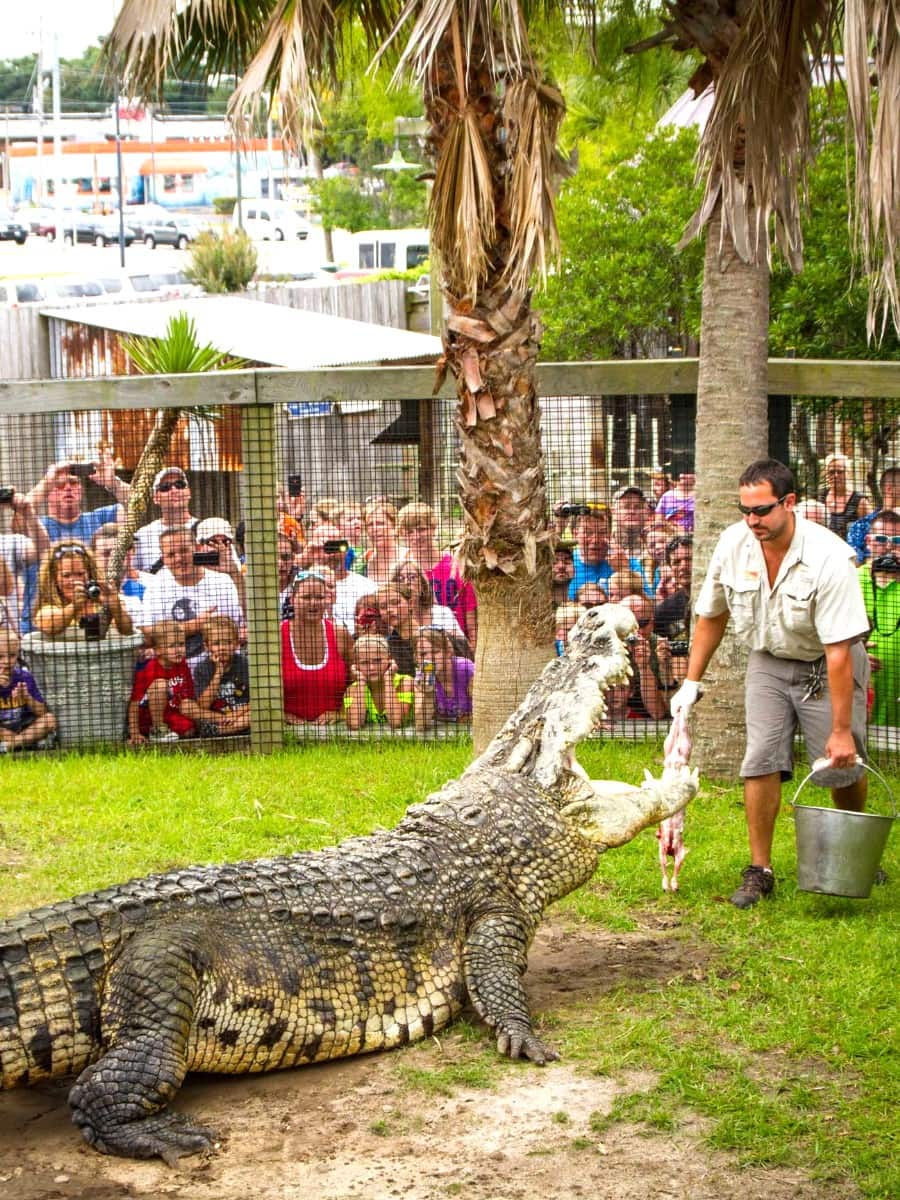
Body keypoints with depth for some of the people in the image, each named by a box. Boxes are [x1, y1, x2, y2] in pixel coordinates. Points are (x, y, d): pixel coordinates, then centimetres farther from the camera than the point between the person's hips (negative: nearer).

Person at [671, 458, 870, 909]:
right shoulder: (733, 544, -14)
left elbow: (839, 651, -28)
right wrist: (692, 681, 5)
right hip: (769, 662, 3)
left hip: (827, 666, -3)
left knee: (844, 764, -1)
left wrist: (841, 729, -27)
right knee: (761, 759, -11)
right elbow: (711, 615, 4)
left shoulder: (828, 557, -29)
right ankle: (759, 870, -1)